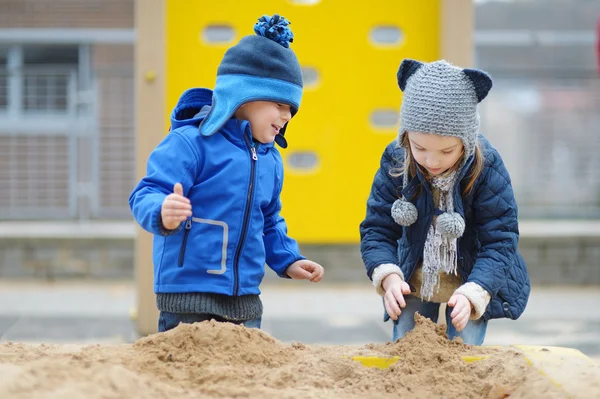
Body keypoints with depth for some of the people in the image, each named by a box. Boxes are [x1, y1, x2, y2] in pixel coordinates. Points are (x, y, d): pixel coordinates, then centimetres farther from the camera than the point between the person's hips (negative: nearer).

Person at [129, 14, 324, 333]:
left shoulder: (270, 160, 12)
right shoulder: (190, 143, -12)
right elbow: (145, 196, -19)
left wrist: (287, 261, 14)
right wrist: (163, 213, -41)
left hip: (245, 303, 7)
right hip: (188, 300, -7)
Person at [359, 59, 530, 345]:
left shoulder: (486, 167, -24)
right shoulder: (395, 162, -17)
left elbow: (500, 242, -22)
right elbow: (377, 229, -12)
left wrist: (472, 293, -38)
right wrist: (388, 276, -32)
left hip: (473, 280, -2)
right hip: (415, 278, 2)